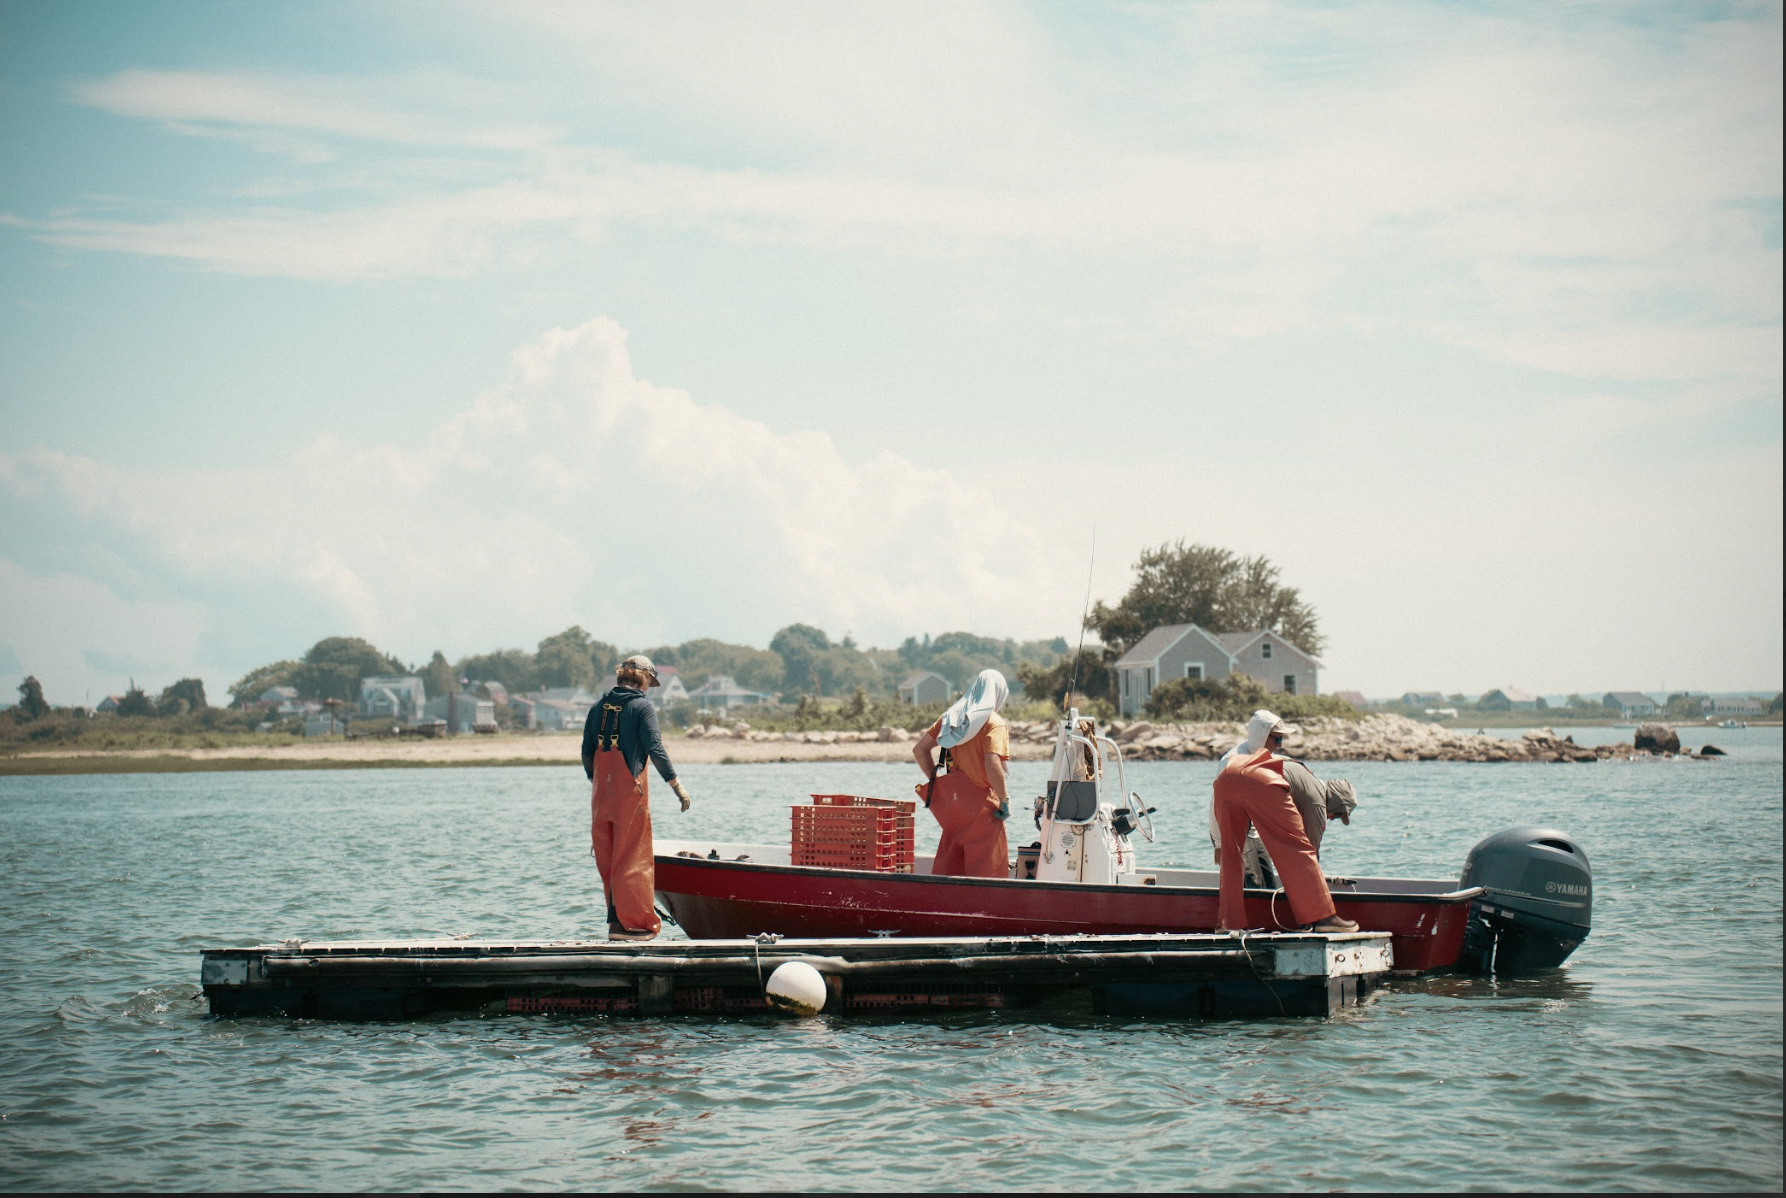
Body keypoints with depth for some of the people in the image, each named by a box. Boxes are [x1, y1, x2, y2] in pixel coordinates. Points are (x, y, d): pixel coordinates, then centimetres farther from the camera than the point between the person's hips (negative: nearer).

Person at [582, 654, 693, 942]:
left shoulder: (599, 708, 10)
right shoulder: (642, 707, -7)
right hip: (630, 791, -6)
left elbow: (587, 752, 12)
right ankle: (630, 922, -3)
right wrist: (676, 785, -10)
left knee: (608, 857, 12)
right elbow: (655, 750, -14)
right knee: (632, 856, -2)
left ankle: (615, 918, 15)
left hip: (601, 792, 6)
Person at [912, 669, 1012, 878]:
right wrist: (1005, 800, -12)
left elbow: (919, 749, 13)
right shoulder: (994, 723, -9)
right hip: (982, 805, -6)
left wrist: (935, 782, 15)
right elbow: (992, 765, -22)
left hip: (953, 799, 6)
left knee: (947, 868, 12)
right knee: (986, 870, -1)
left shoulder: (951, 717, 11)